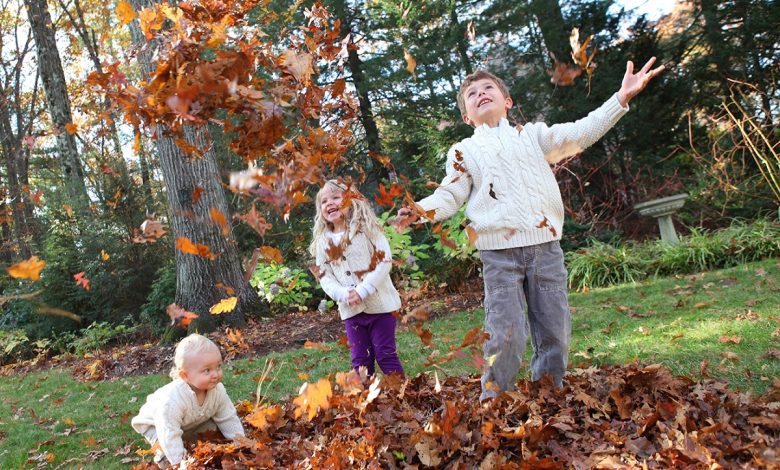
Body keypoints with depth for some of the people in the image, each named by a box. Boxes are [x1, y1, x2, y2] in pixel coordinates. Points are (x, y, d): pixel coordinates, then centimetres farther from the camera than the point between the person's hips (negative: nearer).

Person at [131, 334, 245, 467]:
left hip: (192, 423, 5)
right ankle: (164, 458, 5)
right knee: (166, 446, -27)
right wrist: (180, 462, -36)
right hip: (155, 424, -5)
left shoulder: (217, 390, -26)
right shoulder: (172, 400, -45)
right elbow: (170, 435, -40)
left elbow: (229, 419, -13)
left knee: (212, 428, -9)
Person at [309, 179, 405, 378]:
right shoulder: (322, 242, 6)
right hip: (350, 310, 4)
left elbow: (384, 261, -11)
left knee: (385, 354, 1)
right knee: (360, 360, 9)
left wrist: (362, 291, -19)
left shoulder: (367, 228, -5)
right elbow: (324, 277, 4)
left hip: (379, 304, -4)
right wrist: (344, 295, -15)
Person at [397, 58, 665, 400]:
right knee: (506, 334, -8)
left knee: (555, 331, 7)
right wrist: (422, 210, -18)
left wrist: (620, 99, -2)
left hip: (545, 247, 3)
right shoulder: (464, 152, 12)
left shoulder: (532, 135, 17)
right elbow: (450, 195, 3)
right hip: (499, 254, -2)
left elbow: (580, 133, 9)